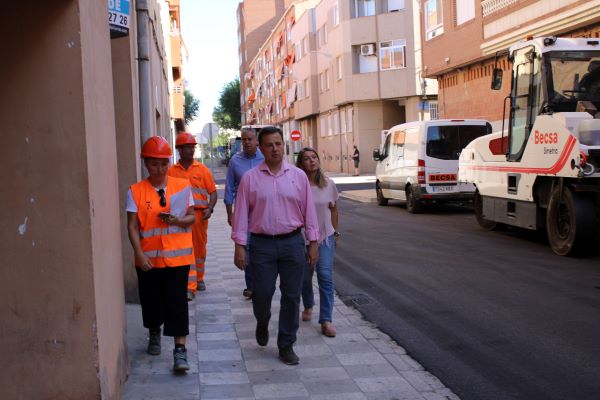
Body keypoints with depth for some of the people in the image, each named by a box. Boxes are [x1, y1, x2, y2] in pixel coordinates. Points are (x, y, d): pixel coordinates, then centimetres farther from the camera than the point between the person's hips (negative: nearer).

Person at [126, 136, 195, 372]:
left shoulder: (182, 186, 1)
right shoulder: (136, 191, -2)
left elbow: (191, 217, 5)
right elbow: (132, 226, -4)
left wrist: (176, 220, -16)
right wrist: (139, 253, -14)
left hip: (177, 255, -1)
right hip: (148, 258, 1)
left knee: (177, 302, -5)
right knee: (151, 300, 14)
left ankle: (180, 350, 1)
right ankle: (154, 334, 42)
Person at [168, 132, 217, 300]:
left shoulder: (202, 169, 5)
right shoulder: (171, 171, 3)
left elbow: (213, 192, 5)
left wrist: (209, 209, -9)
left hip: (199, 214, 2)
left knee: (200, 249, 13)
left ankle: (199, 279, 33)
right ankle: (190, 286, -3)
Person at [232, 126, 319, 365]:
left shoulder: (298, 176, 5)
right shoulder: (250, 178, 1)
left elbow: (308, 211, 7)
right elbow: (241, 213, 0)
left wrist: (313, 243, 4)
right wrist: (239, 246, -5)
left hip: (293, 243, 1)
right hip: (262, 244, -1)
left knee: (291, 296, 4)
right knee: (262, 293, 2)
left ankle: (286, 345, 18)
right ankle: (262, 323, 36)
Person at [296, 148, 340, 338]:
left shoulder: (328, 184, 0)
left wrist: (335, 232, 13)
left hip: (325, 236, 1)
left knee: (325, 276, -9)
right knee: (305, 276, 12)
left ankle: (326, 320, -7)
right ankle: (308, 307, 40)